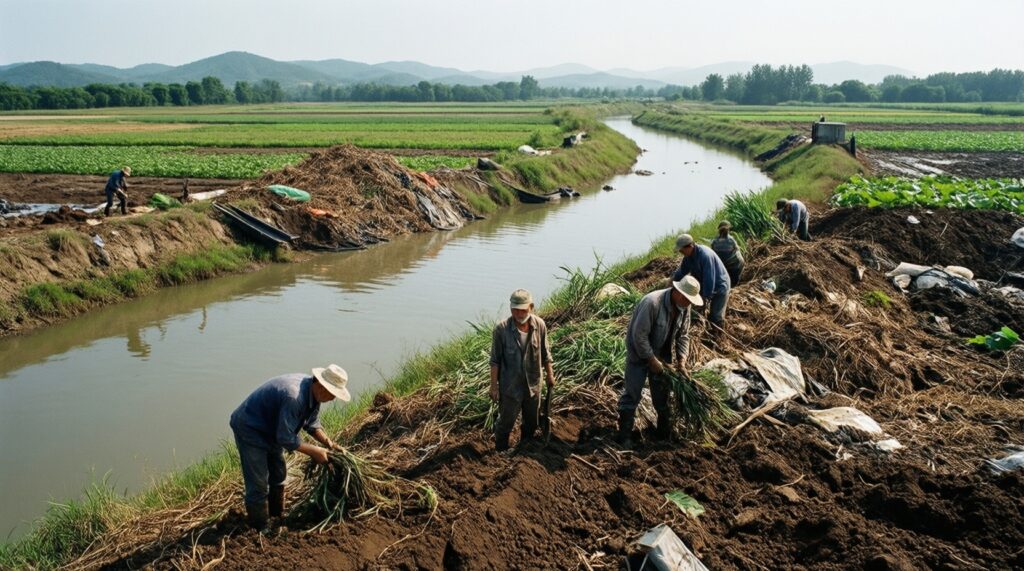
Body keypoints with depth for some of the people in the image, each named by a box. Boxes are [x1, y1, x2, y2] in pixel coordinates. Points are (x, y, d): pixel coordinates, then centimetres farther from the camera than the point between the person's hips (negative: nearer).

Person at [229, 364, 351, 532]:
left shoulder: (313, 392, -9)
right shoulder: (294, 397, -38)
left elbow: (312, 423, 5)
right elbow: (286, 438, -31)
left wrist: (328, 443, -9)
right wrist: (314, 451, -23)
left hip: (269, 428, 10)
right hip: (249, 428, -10)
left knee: (278, 474, 19)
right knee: (258, 482, -4)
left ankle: (277, 515, 36)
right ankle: (261, 530, 9)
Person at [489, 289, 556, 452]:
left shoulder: (540, 325, -13)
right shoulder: (501, 329, -22)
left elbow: (545, 354, 2)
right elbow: (495, 360, -13)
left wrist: (550, 375, 10)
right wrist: (494, 386, -11)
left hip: (533, 385, 4)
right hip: (510, 387, -4)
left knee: (532, 422, 23)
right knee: (505, 422, 11)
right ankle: (500, 453, 36)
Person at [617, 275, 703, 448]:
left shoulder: (684, 307, -8)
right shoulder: (652, 302, -32)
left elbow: (683, 335, 5)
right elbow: (639, 336, -29)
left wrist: (682, 358, -8)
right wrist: (652, 360, -23)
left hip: (662, 355, 7)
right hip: (640, 354, -6)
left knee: (663, 393, 13)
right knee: (632, 394, -1)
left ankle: (665, 432, 29)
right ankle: (625, 436, 9)